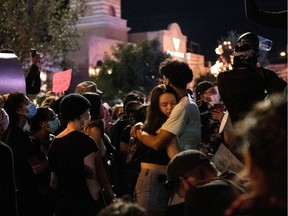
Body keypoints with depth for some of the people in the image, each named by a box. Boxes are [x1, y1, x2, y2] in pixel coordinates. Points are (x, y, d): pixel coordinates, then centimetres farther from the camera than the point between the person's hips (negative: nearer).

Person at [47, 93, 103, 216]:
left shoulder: (55, 142, 8)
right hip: (85, 206, -7)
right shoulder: (85, 141, -14)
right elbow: (91, 180, -16)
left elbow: (53, 181, 14)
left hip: (61, 206, 7)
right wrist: (98, 205, -3)